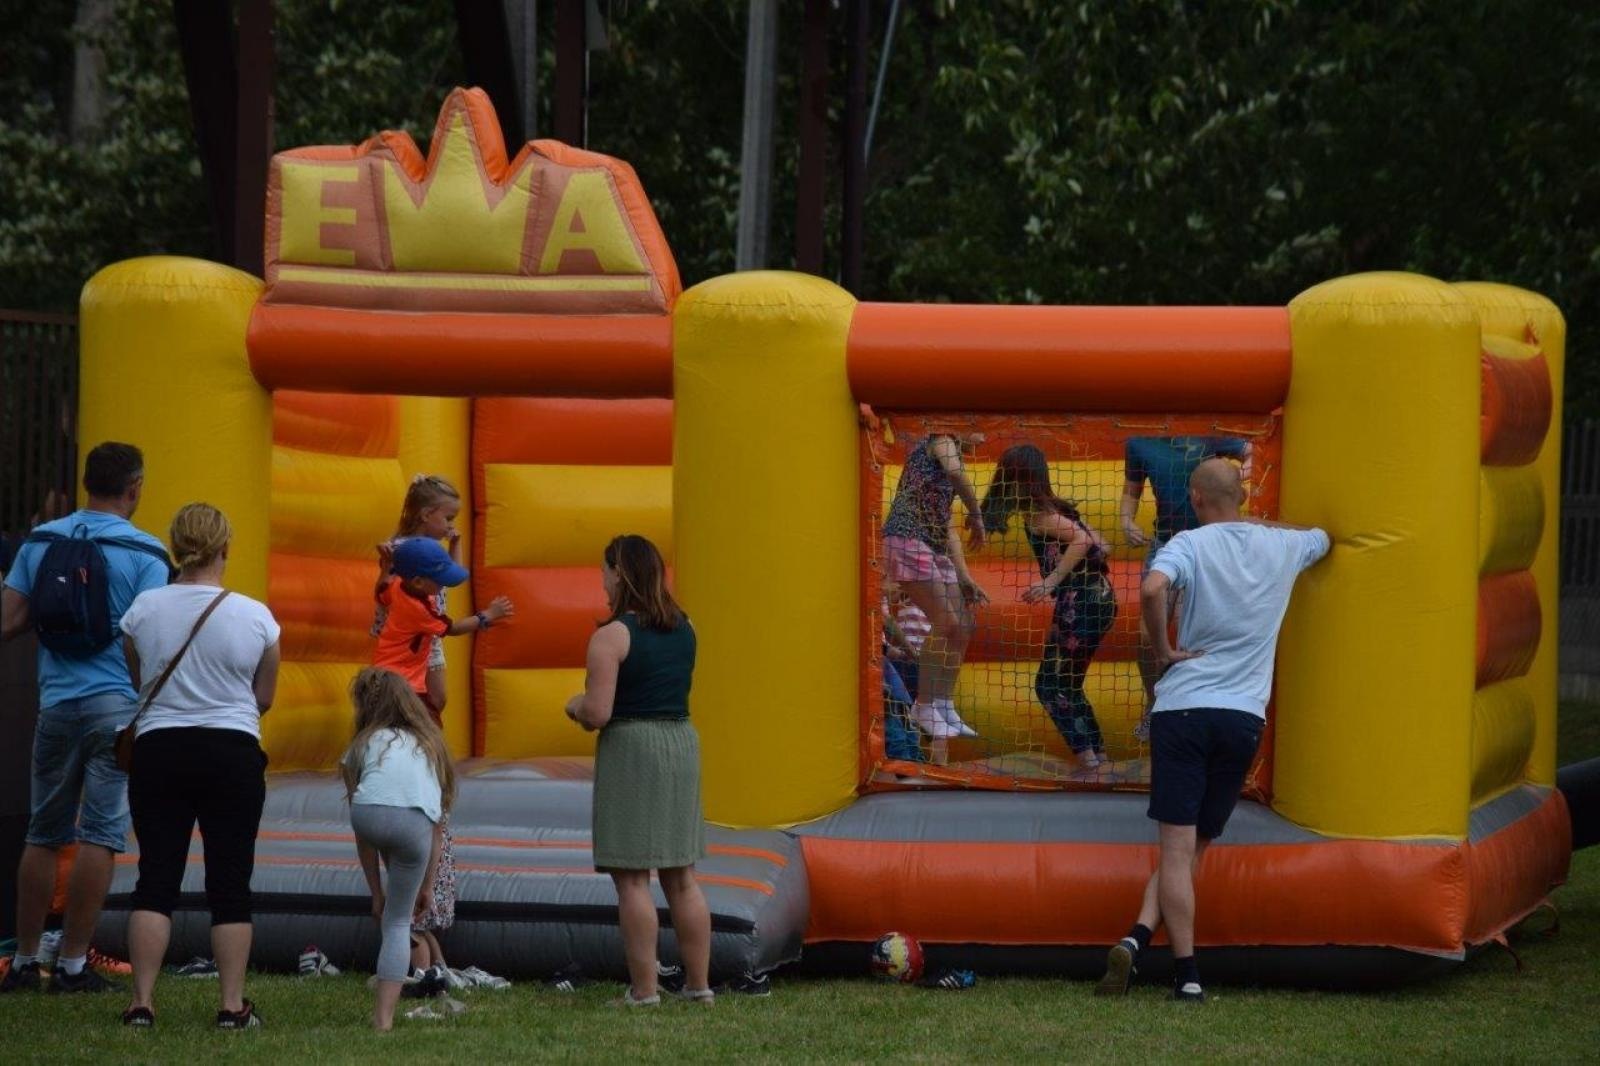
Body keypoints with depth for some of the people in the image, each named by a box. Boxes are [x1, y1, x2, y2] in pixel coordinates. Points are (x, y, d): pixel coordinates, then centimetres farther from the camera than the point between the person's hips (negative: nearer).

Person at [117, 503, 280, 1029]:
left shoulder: (144, 609, -4)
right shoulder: (254, 616, -5)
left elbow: (137, 681, 10)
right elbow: (264, 698, 6)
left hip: (159, 749, 1)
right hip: (232, 753, -1)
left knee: (156, 879, 3)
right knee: (230, 883, 5)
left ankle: (142, 1001, -3)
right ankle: (233, 1005, 4)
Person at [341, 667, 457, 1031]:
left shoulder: (366, 744, 31)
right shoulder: (430, 746, 37)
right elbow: (437, 828, 36)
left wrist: (376, 892, 36)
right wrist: (426, 887, 43)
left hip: (369, 811, -3)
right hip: (413, 824, 3)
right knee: (398, 921, 16)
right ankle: (384, 1015, 7)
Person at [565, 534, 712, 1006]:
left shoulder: (611, 636, -12)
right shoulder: (683, 628, 10)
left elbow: (597, 714, -17)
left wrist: (575, 705, 5)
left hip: (630, 751, -7)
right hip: (682, 740, 7)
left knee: (631, 878, -4)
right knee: (681, 877, 12)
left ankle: (644, 988, -6)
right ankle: (699, 984, 13)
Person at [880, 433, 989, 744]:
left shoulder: (948, 449, 24)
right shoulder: (940, 441, -2)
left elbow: (946, 528, 24)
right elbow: (956, 473, -28)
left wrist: (964, 579, 20)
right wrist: (976, 515, -16)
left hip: (934, 550, 10)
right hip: (907, 541, -10)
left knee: (963, 626, 7)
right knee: (946, 623, -13)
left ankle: (943, 708, 13)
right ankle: (924, 708, -6)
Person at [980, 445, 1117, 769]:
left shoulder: (1037, 514, -10)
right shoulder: (1055, 508, 14)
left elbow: (1083, 540, -23)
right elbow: (1098, 545, 16)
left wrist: (1052, 581, -23)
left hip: (1079, 603, -9)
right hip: (1099, 597, 9)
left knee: (1051, 684, -3)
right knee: (1068, 685, 19)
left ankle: (1086, 756, -11)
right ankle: (1096, 751, 19)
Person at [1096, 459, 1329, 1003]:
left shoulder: (1191, 544, -3)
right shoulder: (1282, 546, 10)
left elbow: (1152, 589, -24)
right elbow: (1321, 537, 35)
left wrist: (1163, 649, -9)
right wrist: (1259, 522, 45)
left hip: (1184, 707, -3)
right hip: (1245, 716, 3)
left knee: (1177, 848, -2)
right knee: (1194, 847, 11)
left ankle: (1187, 975, -10)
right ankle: (1140, 936, -6)